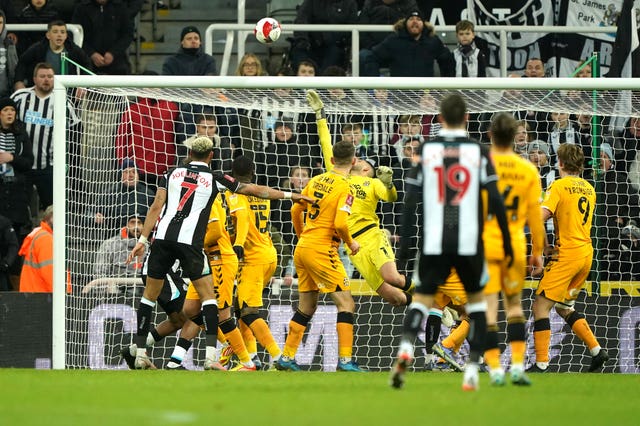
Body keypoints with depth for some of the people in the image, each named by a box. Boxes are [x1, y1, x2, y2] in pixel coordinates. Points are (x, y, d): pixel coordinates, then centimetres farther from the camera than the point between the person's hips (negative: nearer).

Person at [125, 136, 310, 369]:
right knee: (208, 295, 5)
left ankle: (140, 352, 13)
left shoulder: (173, 173, 14)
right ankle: (210, 353, -9)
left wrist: (142, 239, 6)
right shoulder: (215, 178, 8)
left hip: (163, 237, 2)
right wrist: (289, 195, 19)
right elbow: (254, 190, 12)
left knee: (150, 294, 13)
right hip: (190, 242, -2)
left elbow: (156, 207, 6)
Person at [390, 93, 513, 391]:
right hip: (469, 242, 0)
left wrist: (404, 243, 4)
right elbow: (495, 200, -3)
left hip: (434, 242, 0)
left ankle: (406, 347, -23)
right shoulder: (478, 152, 1)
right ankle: (472, 369, 7)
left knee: (422, 298, 7)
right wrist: (507, 241, 4)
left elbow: (411, 199, 1)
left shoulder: (426, 150, 4)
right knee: (476, 299, 17)